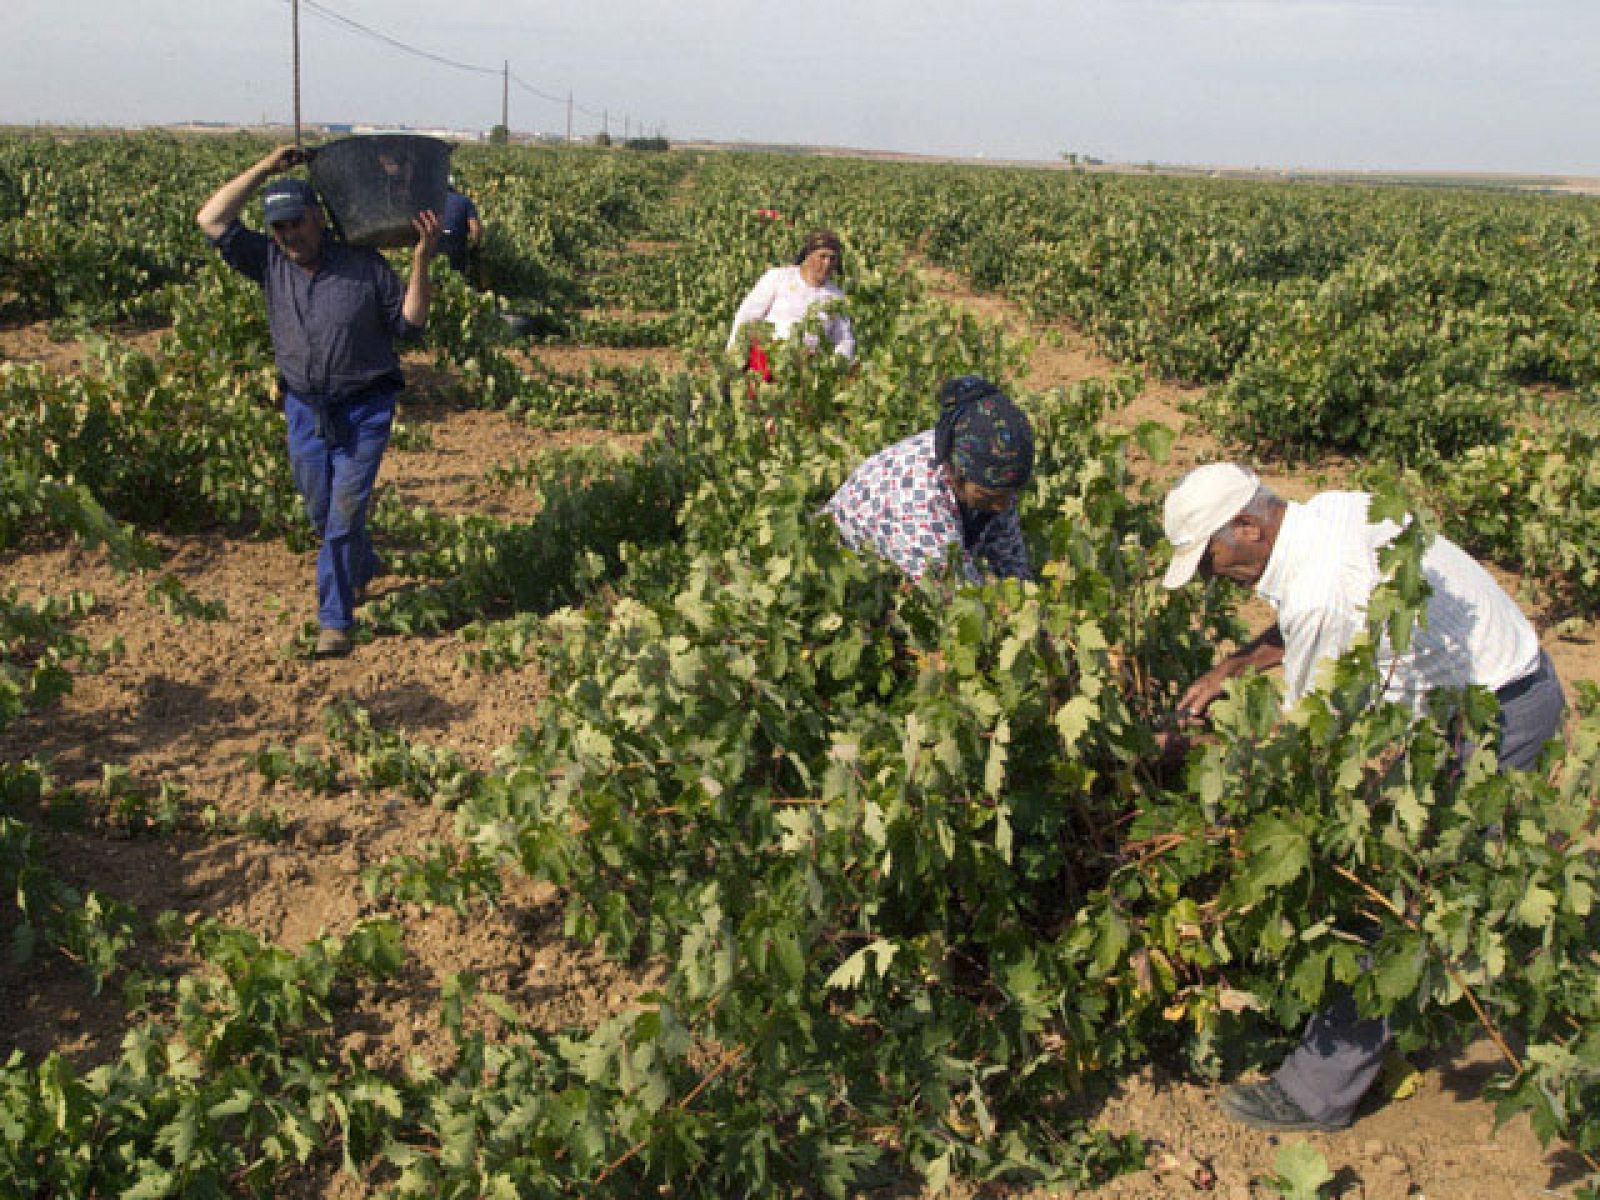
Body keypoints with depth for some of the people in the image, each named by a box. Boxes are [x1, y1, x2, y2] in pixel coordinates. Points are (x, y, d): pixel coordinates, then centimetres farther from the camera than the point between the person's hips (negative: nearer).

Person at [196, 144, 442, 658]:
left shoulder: (365, 265, -7)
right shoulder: (270, 263, 1)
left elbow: (410, 323, -4)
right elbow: (210, 220, -4)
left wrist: (421, 261, -15)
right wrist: (265, 168, -5)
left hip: (363, 411, -4)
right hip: (304, 409, 4)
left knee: (345, 513, -7)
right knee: (321, 512, 16)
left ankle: (335, 620, 2)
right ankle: (364, 568, 46)